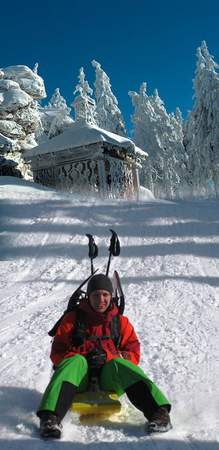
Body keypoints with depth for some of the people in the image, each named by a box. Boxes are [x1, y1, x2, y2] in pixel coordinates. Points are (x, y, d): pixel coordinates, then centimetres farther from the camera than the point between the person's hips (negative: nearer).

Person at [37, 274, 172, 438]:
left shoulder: (121, 322, 12)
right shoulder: (73, 319, 9)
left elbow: (134, 354, 7)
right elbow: (57, 352, 7)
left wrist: (108, 356, -12)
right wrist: (80, 357, -14)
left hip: (110, 377, 0)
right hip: (80, 375, 0)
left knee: (118, 363, -31)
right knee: (76, 361, -31)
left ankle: (158, 412, -43)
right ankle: (51, 418, -47)